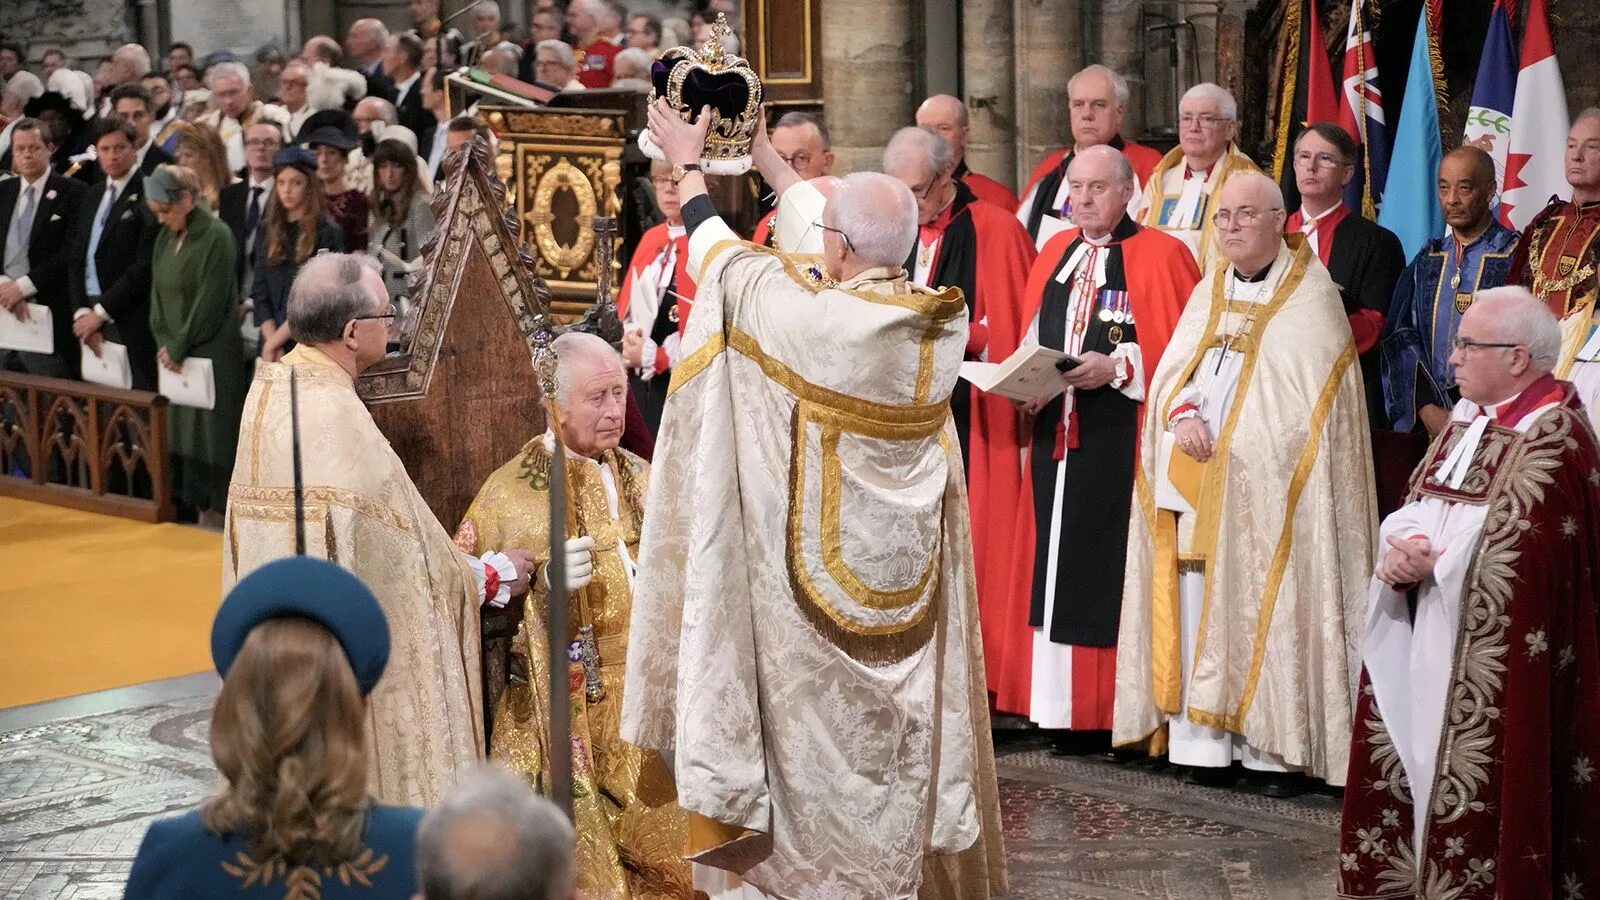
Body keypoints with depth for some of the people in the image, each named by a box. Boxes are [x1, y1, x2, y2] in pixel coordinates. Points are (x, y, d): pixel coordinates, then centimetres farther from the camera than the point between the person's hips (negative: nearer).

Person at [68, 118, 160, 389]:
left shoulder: (148, 195, -7)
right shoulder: (92, 197, 17)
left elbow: (146, 264, -13)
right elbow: (76, 258, 15)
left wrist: (102, 311, -11)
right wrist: (81, 311, 0)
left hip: (131, 322, -6)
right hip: (91, 317, 6)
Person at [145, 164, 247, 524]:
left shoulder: (216, 236, -12)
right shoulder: (166, 237, 10)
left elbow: (210, 301, -15)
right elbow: (157, 292, 12)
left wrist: (179, 347, -11)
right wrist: (165, 342, -1)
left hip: (213, 353, -7)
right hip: (176, 356, 7)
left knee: (212, 433, -4)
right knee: (181, 432, 7)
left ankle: (218, 515, 3)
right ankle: (200, 509, 14)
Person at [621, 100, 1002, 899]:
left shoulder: (807, 315, -22)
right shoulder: (943, 321, -6)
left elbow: (718, 256, -3)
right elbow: (845, 230, 9)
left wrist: (689, 165, 15)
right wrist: (758, 148, 20)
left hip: (822, 558, -5)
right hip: (909, 559, 5)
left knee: (820, 714, 8)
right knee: (901, 710, 16)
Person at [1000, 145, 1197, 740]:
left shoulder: (1161, 256, -2)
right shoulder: (1053, 255, 16)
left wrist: (1116, 366, -18)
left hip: (1122, 440, -6)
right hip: (1056, 438, 6)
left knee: (1110, 568, -6)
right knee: (1056, 565, 5)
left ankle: (1114, 706, 1)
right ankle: (1069, 711, 11)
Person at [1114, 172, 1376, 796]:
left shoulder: (1310, 295, 0)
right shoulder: (1209, 292, 19)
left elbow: (1309, 396, -8)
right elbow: (1171, 370, 12)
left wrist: (1226, 440, -13)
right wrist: (1183, 416, -10)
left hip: (1265, 486, -5)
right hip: (1194, 483, 5)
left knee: (1265, 607, -8)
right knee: (1196, 608, 0)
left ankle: (1276, 749, -4)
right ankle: (1203, 744, 3)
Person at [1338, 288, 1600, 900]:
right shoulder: (1469, 419, 12)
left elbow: (1519, 561, -23)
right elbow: (1418, 507, 12)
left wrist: (1431, 562, -13)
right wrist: (1406, 547, -10)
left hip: (1491, 660, -8)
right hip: (1432, 646, 8)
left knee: (1477, 792, -4)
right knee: (1416, 771, 13)